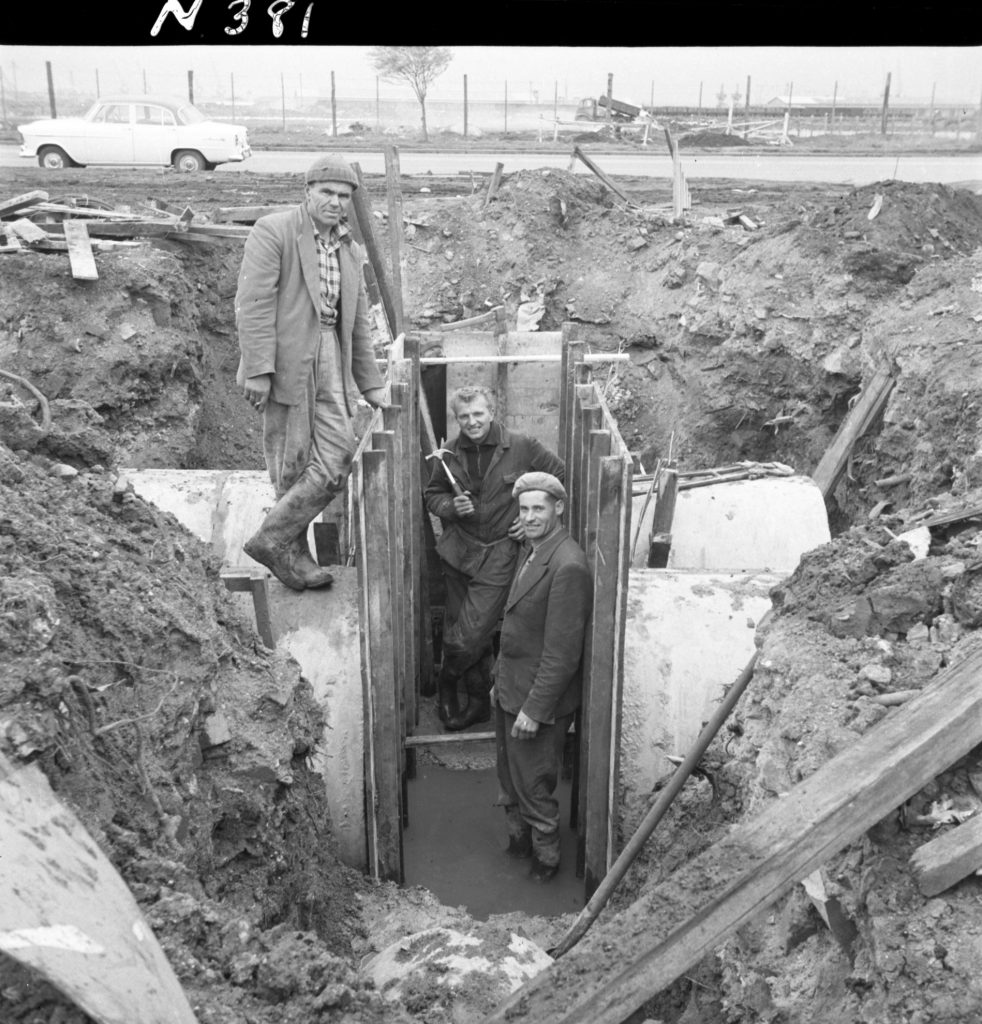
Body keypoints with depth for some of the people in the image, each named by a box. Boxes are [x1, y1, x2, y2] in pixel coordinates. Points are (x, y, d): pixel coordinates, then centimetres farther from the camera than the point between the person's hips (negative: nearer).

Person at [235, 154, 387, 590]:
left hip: (330, 361, 7)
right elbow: (254, 304, -12)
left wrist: (371, 384, 22)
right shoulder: (272, 231, -3)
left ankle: (271, 540, 10)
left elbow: (358, 324, 23)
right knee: (293, 464, -3)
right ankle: (292, 555, 11)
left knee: (337, 458, -1)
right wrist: (258, 370, -19)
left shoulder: (351, 251, 19)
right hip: (285, 359, -7)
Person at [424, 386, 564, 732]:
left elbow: (559, 477, 4)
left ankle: (446, 683, 23)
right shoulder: (449, 454, 0)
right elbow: (432, 494, 13)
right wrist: (452, 507, -9)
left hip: (499, 554, -4)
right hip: (458, 550, 4)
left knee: (471, 635, -9)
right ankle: (479, 700, 32)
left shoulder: (522, 447, -9)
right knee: (457, 629, 12)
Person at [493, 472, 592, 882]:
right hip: (510, 691, 9)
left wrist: (535, 709, -21)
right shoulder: (535, 552, 6)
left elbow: (562, 651, -24)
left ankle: (546, 858, 30)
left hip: (538, 698, -9)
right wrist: (500, 679, 17)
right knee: (509, 780, 22)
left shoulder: (568, 566, -25)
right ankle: (519, 841, 43)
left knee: (532, 787, 8)